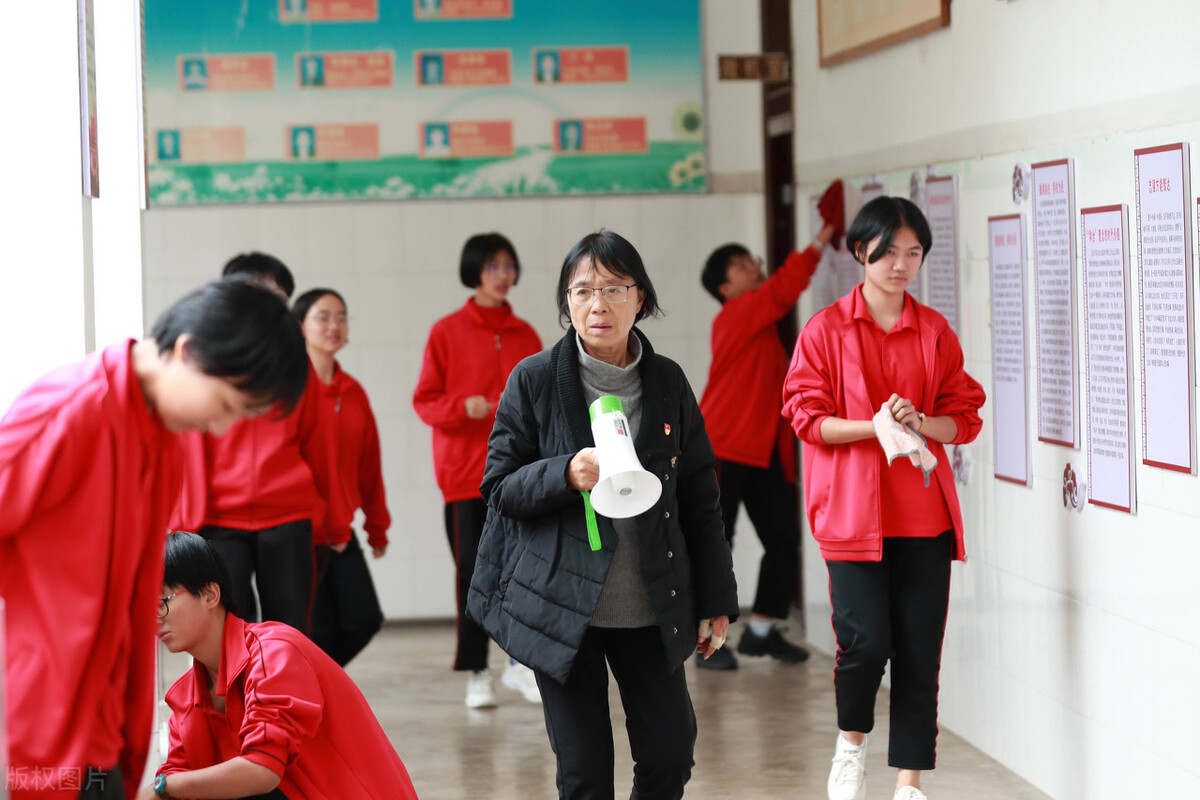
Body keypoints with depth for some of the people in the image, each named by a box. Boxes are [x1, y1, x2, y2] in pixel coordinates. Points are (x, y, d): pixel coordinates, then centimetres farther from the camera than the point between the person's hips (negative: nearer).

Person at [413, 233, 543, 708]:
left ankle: (520, 663, 11)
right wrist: (464, 407, -19)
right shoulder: (448, 332, 0)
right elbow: (425, 401, -2)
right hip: (466, 471, -3)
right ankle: (476, 673, 9)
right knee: (474, 568, 0)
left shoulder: (525, 335, 10)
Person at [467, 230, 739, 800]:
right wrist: (566, 474, -21)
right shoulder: (535, 380, -3)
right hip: (563, 607, -3)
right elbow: (500, 489, -2)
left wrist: (716, 601, 8)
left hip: (652, 608, 3)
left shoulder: (667, 382, 5)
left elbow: (699, 499, 9)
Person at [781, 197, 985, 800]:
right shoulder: (826, 330, 1)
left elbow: (965, 417, 8)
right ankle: (851, 741, 17)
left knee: (919, 650, 2)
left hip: (924, 512, 3)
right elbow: (807, 416, -3)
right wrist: (874, 426, -18)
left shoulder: (935, 332, 9)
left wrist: (920, 423, -12)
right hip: (853, 510, -3)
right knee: (866, 641, -12)